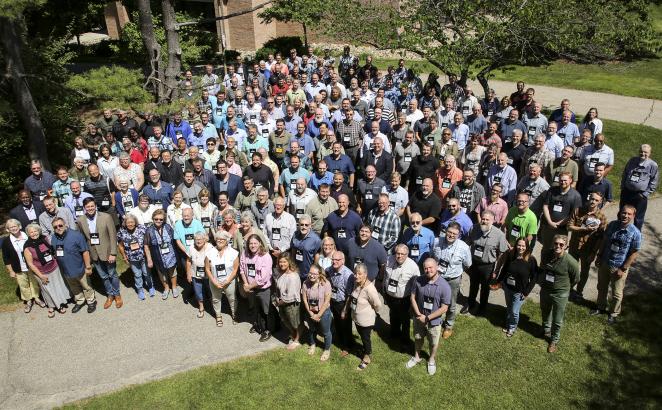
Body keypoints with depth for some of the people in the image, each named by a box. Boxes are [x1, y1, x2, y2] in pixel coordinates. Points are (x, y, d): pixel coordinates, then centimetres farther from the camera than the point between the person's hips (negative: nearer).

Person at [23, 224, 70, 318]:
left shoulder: (44, 239, -11)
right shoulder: (27, 247, -22)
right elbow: (30, 264, -16)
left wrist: (55, 261, 8)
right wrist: (41, 276, -14)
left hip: (54, 268, 3)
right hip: (41, 272, -3)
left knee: (58, 286, 18)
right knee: (47, 290, 14)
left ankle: (61, 304, 40)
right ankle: (51, 306, 37)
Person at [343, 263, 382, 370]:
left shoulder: (369, 288, -34)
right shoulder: (356, 283, -9)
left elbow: (378, 305, -27)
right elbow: (351, 297, 8)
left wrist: (370, 312, -7)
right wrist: (345, 310, 12)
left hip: (366, 320, -7)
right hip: (356, 317, 7)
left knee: (366, 338, 16)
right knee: (362, 336, 28)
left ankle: (367, 357, 39)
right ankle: (365, 350, 54)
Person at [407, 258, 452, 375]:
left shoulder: (444, 286, -26)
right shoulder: (418, 281, -18)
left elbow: (444, 308, -20)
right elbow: (412, 297, -6)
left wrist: (427, 318, -18)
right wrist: (419, 314, -15)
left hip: (434, 321, -2)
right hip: (419, 318, 2)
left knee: (433, 343, 21)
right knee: (418, 339, 25)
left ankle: (432, 361, 48)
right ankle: (417, 357, 51)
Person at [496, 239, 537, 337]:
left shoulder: (531, 260, -18)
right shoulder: (510, 256, -10)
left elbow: (534, 277, -11)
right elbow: (504, 269, 5)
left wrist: (526, 292, -12)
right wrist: (499, 281, 8)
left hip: (519, 291, -3)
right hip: (507, 288, 3)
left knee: (514, 312, 6)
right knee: (509, 308, 21)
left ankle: (512, 327, 34)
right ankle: (507, 325, 45)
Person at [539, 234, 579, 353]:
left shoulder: (571, 262, -26)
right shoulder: (545, 253, -14)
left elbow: (575, 279, -7)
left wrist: (564, 287, 4)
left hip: (560, 294, -4)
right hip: (544, 290, 4)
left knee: (557, 320, 12)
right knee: (545, 313, 27)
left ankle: (554, 340, 35)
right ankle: (546, 330, 55)